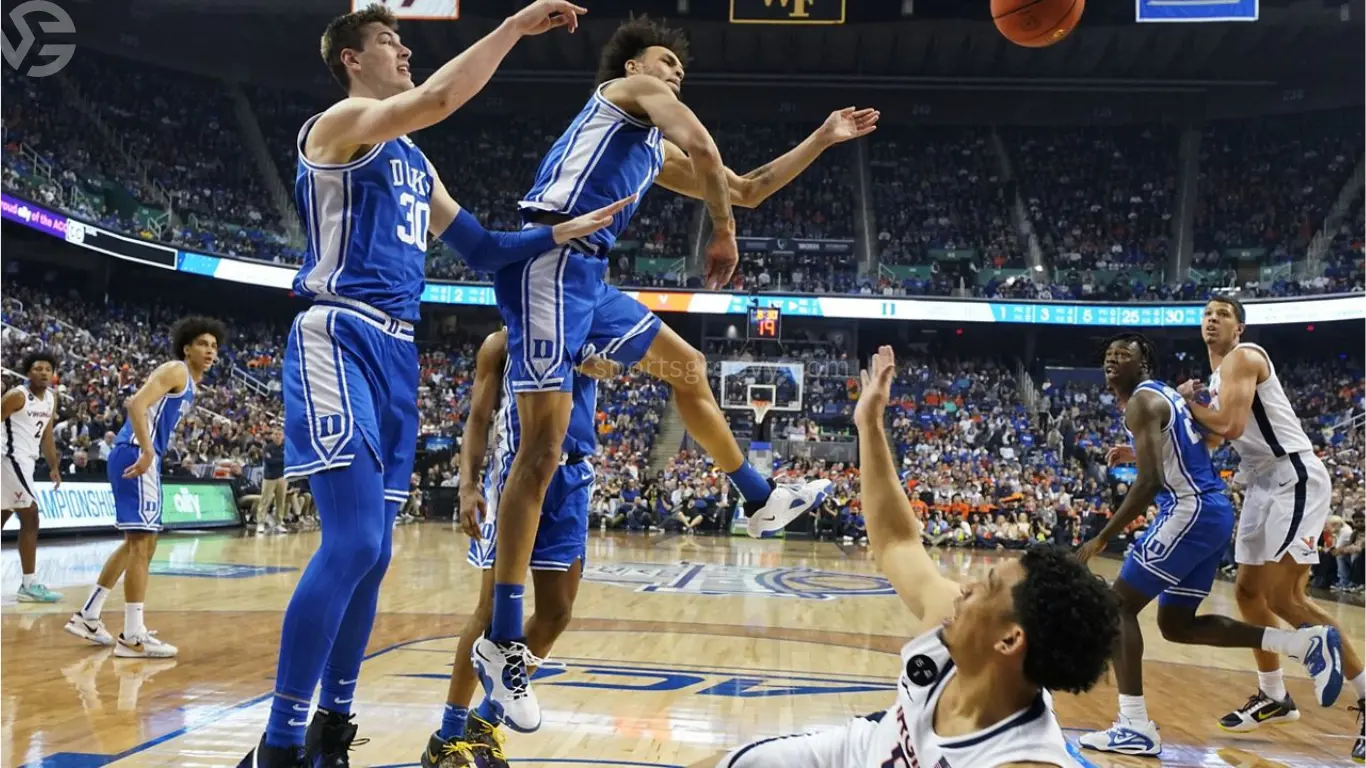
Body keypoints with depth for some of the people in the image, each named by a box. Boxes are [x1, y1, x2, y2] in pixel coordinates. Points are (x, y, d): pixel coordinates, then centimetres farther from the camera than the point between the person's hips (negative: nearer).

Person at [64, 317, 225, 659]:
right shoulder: (175, 371, -8)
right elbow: (136, 403, -23)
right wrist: (147, 451, -30)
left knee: (138, 543, 18)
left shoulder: (191, 385, 21)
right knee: (142, 542, -9)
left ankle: (87, 616, 26)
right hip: (135, 455, -11)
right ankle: (133, 636, -7)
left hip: (142, 457, 11)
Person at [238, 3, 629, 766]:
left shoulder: (414, 161, 24)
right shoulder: (339, 122, -2)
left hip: (398, 352, 9)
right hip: (339, 338, -9)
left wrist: (562, 232, 17)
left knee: (371, 549, 9)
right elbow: (440, 98, -20)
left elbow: (479, 248, 27)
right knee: (353, 541, -19)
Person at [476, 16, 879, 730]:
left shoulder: (656, 152, 30)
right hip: (548, 262, -10)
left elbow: (745, 187, 36)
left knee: (687, 366, 23)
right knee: (544, 442, -15)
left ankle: (762, 500, 38)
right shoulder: (633, 88, 8)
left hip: (585, 277, 10)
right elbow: (704, 150, -10)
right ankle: (503, 640, -13)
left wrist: (822, 139, 37)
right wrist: (723, 235, -2)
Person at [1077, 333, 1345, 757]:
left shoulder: (1142, 401, -11)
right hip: (1212, 512, 10)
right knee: (1176, 624, 16)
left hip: (1191, 512, -10)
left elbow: (1149, 482, -20)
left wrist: (1102, 538, -17)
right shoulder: (1164, 396, 20)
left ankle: (1135, 727, -10)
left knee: (1118, 604, -6)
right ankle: (1306, 642, 12)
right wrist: (1138, 454, 26)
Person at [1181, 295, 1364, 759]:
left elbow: (1230, 427, -25)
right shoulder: (1217, 376, 18)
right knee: (1249, 590, 13)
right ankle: (1274, 698, 24)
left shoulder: (1242, 358, -12)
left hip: (1295, 479, -10)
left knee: (1282, 596, -16)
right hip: (1264, 484, 10)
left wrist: (1188, 402, -8)